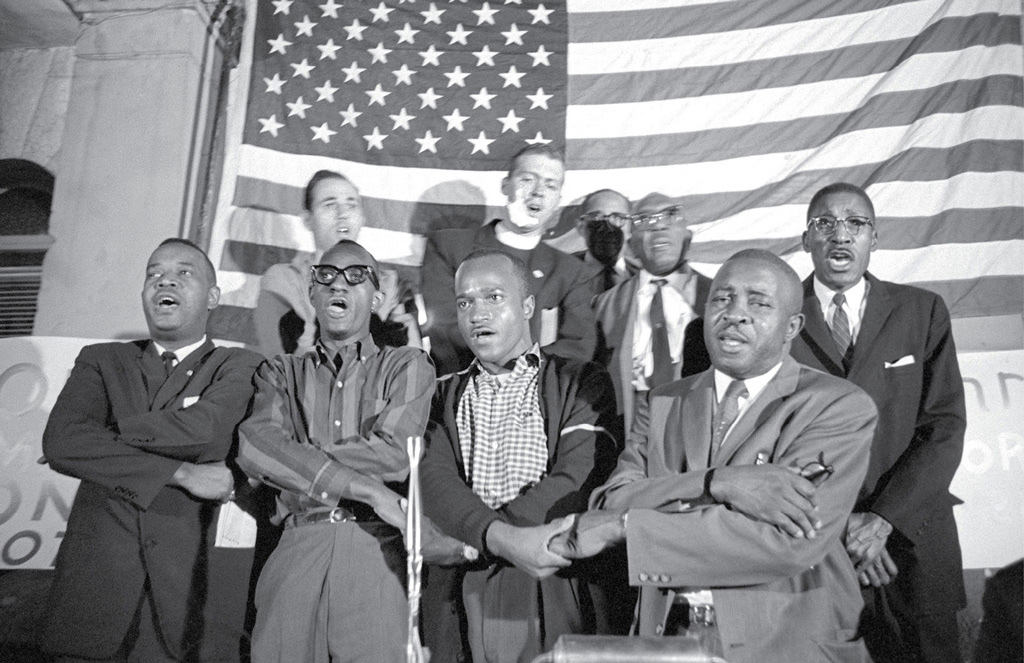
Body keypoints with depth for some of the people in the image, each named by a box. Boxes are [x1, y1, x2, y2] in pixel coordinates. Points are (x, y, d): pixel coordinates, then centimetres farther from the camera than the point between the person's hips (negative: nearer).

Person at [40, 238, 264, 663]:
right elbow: (60, 443, -6)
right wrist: (181, 473, -13)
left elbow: (205, 431, -17)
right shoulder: (101, 361, 11)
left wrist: (103, 434, -5)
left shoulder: (240, 368, 3)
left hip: (196, 586, -2)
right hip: (97, 588, 2)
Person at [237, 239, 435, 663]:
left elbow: (393, 455, -6)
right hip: (295, 549, 2)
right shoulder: (282, 372, 15)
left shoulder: (408, 366, 10)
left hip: (374, 551, -1)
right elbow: (253, 445, -5)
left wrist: (290, 456, -3)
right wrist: (365, 488, -14)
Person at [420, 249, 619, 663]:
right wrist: (500, 539, -22)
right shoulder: (443, 394, 13)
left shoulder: (582, 383, 4)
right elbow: (434, 480, -3)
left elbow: (575, 484, -10)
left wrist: (468, 544, -16)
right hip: (457, 593, 2)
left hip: (548, 596, -2)